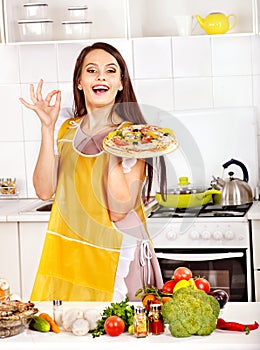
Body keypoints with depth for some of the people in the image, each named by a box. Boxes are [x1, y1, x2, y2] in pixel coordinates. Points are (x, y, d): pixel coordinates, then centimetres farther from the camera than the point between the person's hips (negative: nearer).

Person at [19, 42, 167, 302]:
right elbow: (45, 190, -4)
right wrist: (47, 128, -8)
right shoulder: (69, 129, 8)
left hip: (114, 257, -4)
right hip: (66, 253, 4)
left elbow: (118, 210, -15)